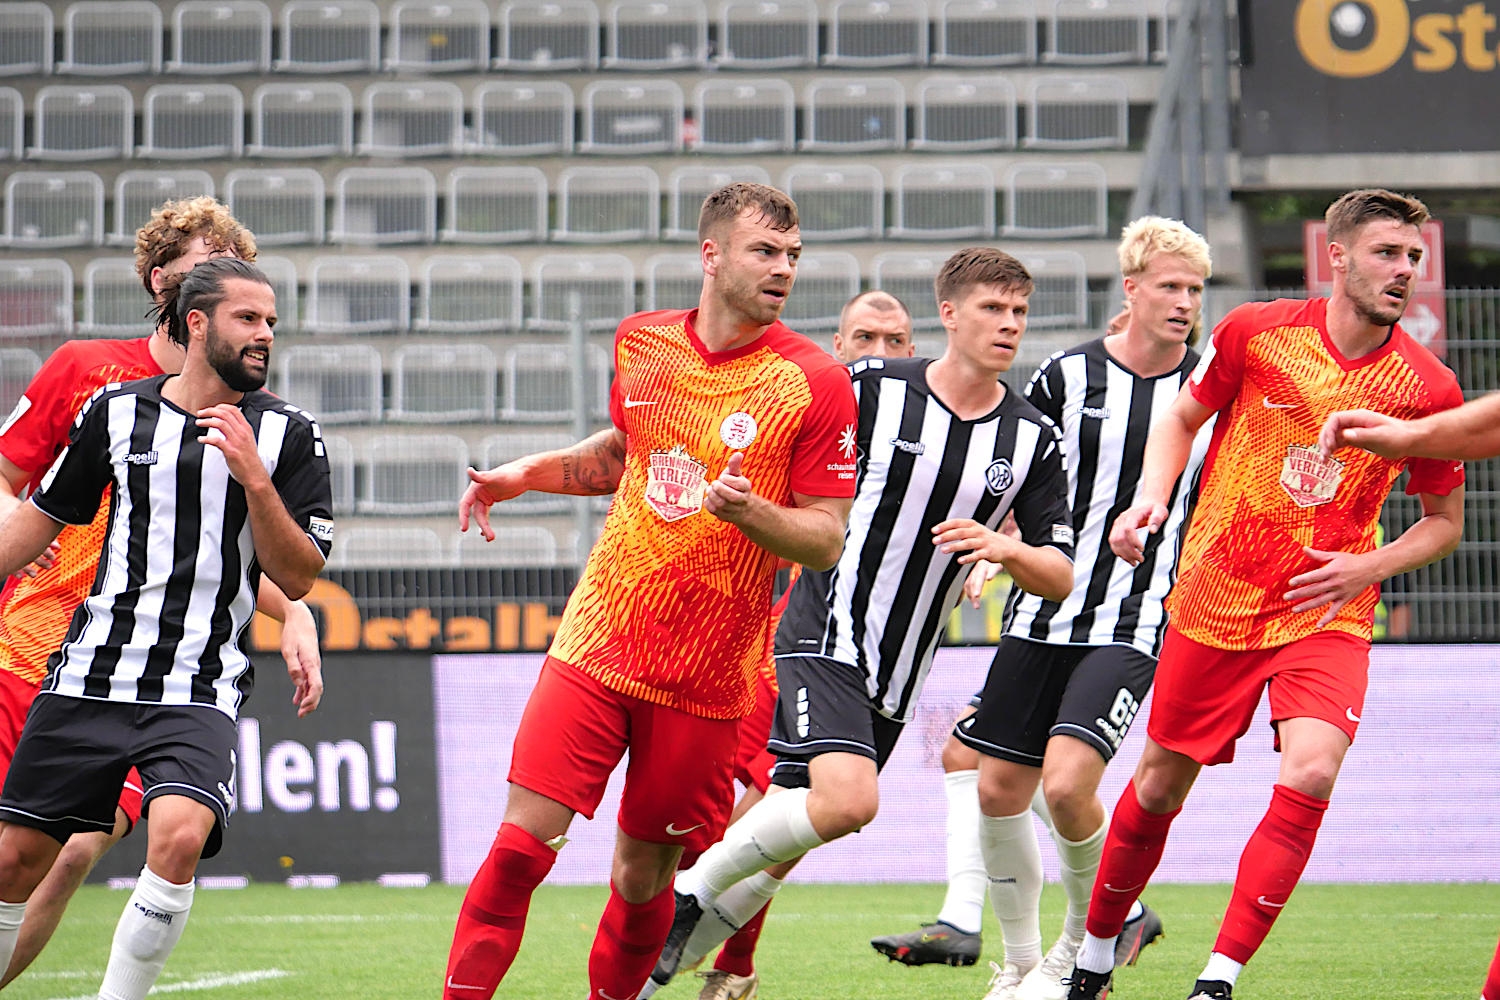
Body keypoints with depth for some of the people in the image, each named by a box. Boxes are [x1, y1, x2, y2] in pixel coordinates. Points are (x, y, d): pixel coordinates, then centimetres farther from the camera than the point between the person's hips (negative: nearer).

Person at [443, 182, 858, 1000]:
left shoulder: (814, 381, -7)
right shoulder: (640, 344, 6)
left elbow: (825, 540, -7)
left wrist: (746, 511, -25)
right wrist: (526, 473, 13)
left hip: (706, 678, -2)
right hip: (597, 646, 2)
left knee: (644, 877, 5)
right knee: (522, 842, -8)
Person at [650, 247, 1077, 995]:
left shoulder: (1032, 440, 2)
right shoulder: (870, 388, -7)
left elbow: (1059, 577, 2)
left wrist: (1007, 549, -16)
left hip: (896, 677, 5)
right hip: (824, 635, -5)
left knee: (781, 845, 7)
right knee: (848, 801, -27)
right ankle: (692, 890, -7)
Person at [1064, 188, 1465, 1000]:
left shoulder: (1427, 387, -6)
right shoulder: (1255, 333, -7)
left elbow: (1444, 519, 7)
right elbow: (1181, 421, 11)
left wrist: (1369, 567, -10)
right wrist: (1149, 502, -6)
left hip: (1325, 615, 0)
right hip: (1214, 600, 1)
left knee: (1311, 772, -24)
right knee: (1159, 786, 9)